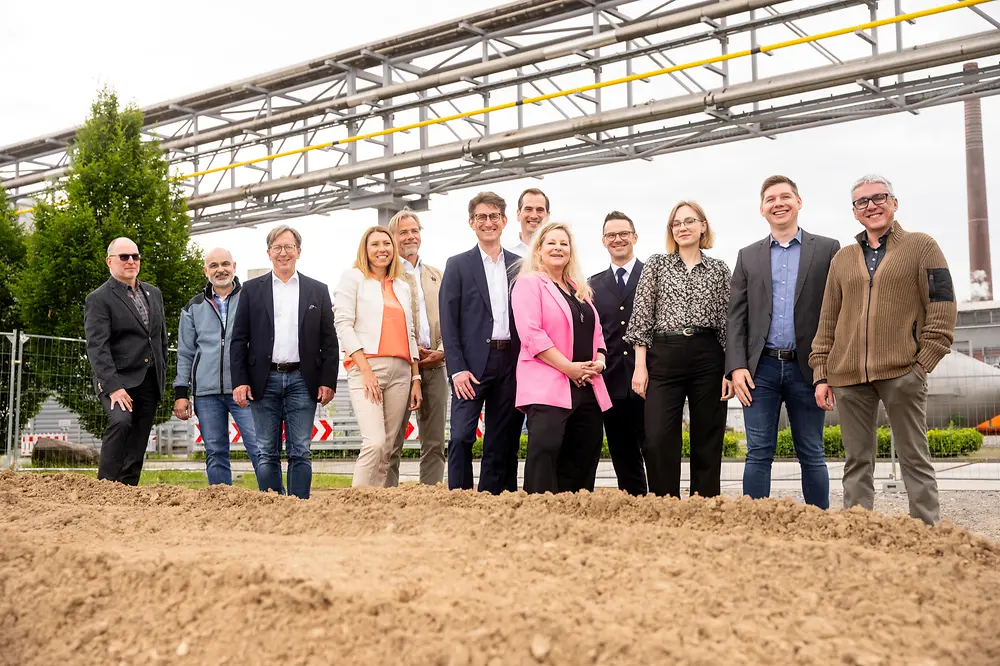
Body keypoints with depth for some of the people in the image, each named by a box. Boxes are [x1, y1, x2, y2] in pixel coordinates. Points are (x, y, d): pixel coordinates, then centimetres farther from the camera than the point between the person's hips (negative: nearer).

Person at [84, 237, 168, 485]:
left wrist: (162, 373, 16)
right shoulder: (98, 299, -5)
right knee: (121, 422, -29)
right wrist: (113, 386, -23)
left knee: (137, 449, 4)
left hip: (149, 381, 6)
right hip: (119, 379, -6)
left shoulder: (153, 293, 16)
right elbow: (97, 348, -14)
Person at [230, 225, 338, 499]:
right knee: (267, 453, 3)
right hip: (264, 381, 0)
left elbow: (329, 341, 6)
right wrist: (239, 381, -4)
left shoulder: (318, 291, 9)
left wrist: (328, 381, -2)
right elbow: (239, 340, 6)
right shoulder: (252, 289, 9)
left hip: (302, 380, 0)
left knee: (300, 453, 1)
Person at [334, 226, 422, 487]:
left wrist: (416, 379, 13)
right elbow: (343, 324, -3)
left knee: (387, 448, 2)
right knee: (375, 443, -20)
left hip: (401, 371, 5)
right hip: (365, 367, -5)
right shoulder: (353, 277, 7)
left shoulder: (402, 286, 22)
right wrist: (365, 369, -13)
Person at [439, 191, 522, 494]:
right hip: (472, 364, -3)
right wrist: (457, 368, -11)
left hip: (510, 363, 3)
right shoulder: (458, 265, 4)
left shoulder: (519, 265, 11)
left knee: (501, 442, 6)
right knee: (461, 437, -9)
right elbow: (448, 322, -2)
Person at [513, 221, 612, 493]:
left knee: (586, 454, 7)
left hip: (586, 386, 8)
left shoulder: (580, 289, 21)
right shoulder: (529, 283, -2)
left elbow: (596, 331, 22)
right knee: (544, 451, -15)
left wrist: (599, 361, 1)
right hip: (548, 386, -7)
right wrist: (569, 367, -16)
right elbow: (531, 333, -13)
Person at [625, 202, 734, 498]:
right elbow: (642, 318, 4)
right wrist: (640, 366, -4)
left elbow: (727, 323, 8)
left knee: (707, 441, 4)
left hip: (708, 357, 1)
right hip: (664, 356, -1)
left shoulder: (719, 270, 10)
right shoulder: (656, 265, 8)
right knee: (658, 440, -8)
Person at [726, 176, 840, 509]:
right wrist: (737, 366, -4)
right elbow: (736, 316, 7)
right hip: (761, 368, 1)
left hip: (807, 368, -1)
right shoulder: (748, 256, 12)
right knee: (758, 454, 1)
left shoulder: (827, 249, 6)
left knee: (811, 455, 6)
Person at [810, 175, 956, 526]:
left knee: (914, 457, 0)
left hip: (902, 372, -3)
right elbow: (827, 321, 16)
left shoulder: (921, 246, 7)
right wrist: (821, 373, 8)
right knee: (857, 461, 6)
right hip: (848, 377, 4)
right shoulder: (842, 259, 17)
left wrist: (924, 361, -8)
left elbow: (943, 307, 0)